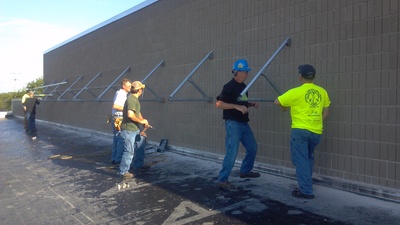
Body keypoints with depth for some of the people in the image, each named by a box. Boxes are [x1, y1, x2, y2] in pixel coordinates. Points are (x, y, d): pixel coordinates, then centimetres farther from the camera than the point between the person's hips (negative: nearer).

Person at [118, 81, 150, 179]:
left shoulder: (134, 99, 13)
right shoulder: (132, 99, -20)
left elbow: (137, 112, 23)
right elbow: (130, 115, -31)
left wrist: (144, 121, 9)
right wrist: (141, 121, -18)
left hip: (133, 129, 10)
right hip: (129, 129, -10)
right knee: (129, 151, -3)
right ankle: (123, 172, 7)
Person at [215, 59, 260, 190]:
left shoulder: (243, 86, 12)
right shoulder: (229, 86, -14)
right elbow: (218, 104, -22)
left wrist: (252, 104, 5)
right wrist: (237, 106, -27)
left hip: (243, 123, 9)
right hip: (233, 123, -9)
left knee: (252, 147, 18)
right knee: (232, 152, -9)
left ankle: (245, 171, 35)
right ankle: (222, 179, 2)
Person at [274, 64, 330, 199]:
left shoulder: (296, 92, -10)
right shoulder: (322, 92, 5)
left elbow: (277, 102, -4)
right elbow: (326, 111, 13)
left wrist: (284, 107, 18)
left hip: (300, 131, -6)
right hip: (316, 132, 6)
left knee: (301, 160, 1)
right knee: (308, 158, 22)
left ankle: (306, 191, 2)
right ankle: (306, 185, 33)